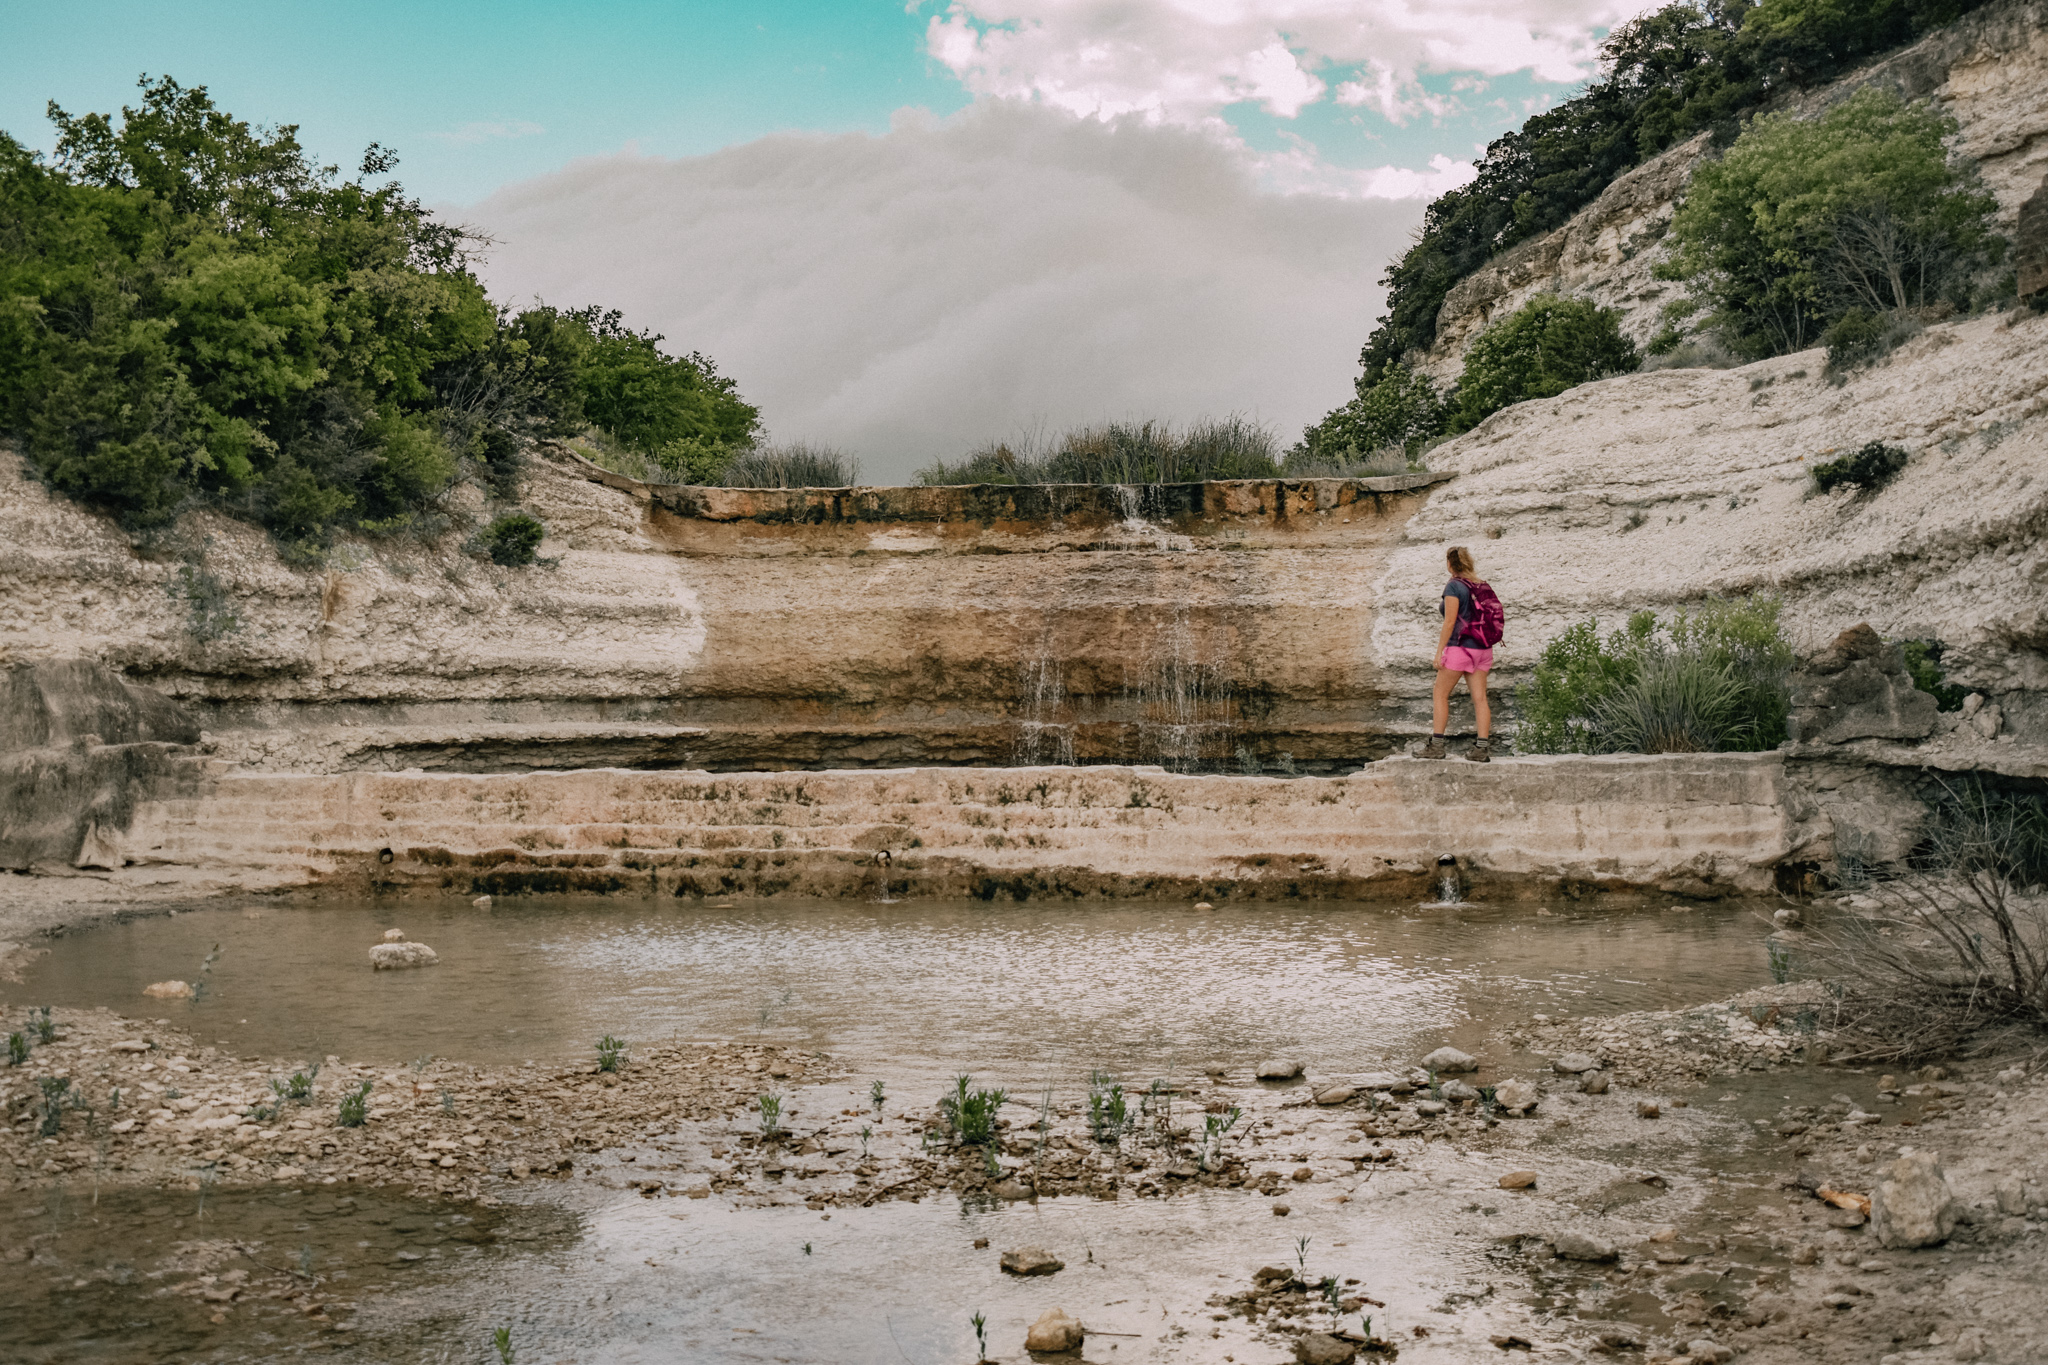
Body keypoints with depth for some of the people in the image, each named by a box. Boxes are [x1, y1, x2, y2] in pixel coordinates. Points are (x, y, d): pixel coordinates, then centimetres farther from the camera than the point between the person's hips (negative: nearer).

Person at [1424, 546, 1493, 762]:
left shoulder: (1454, 586, -10)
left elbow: (1450, 622, -14)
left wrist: (1439, 652, -11)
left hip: (1460, 647, -7)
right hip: (1482, 648, 7)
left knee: (1441, 695, 4)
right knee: (1480, 697, 3)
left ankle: (1436, 744, 2)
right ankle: (1482, 748, -1)